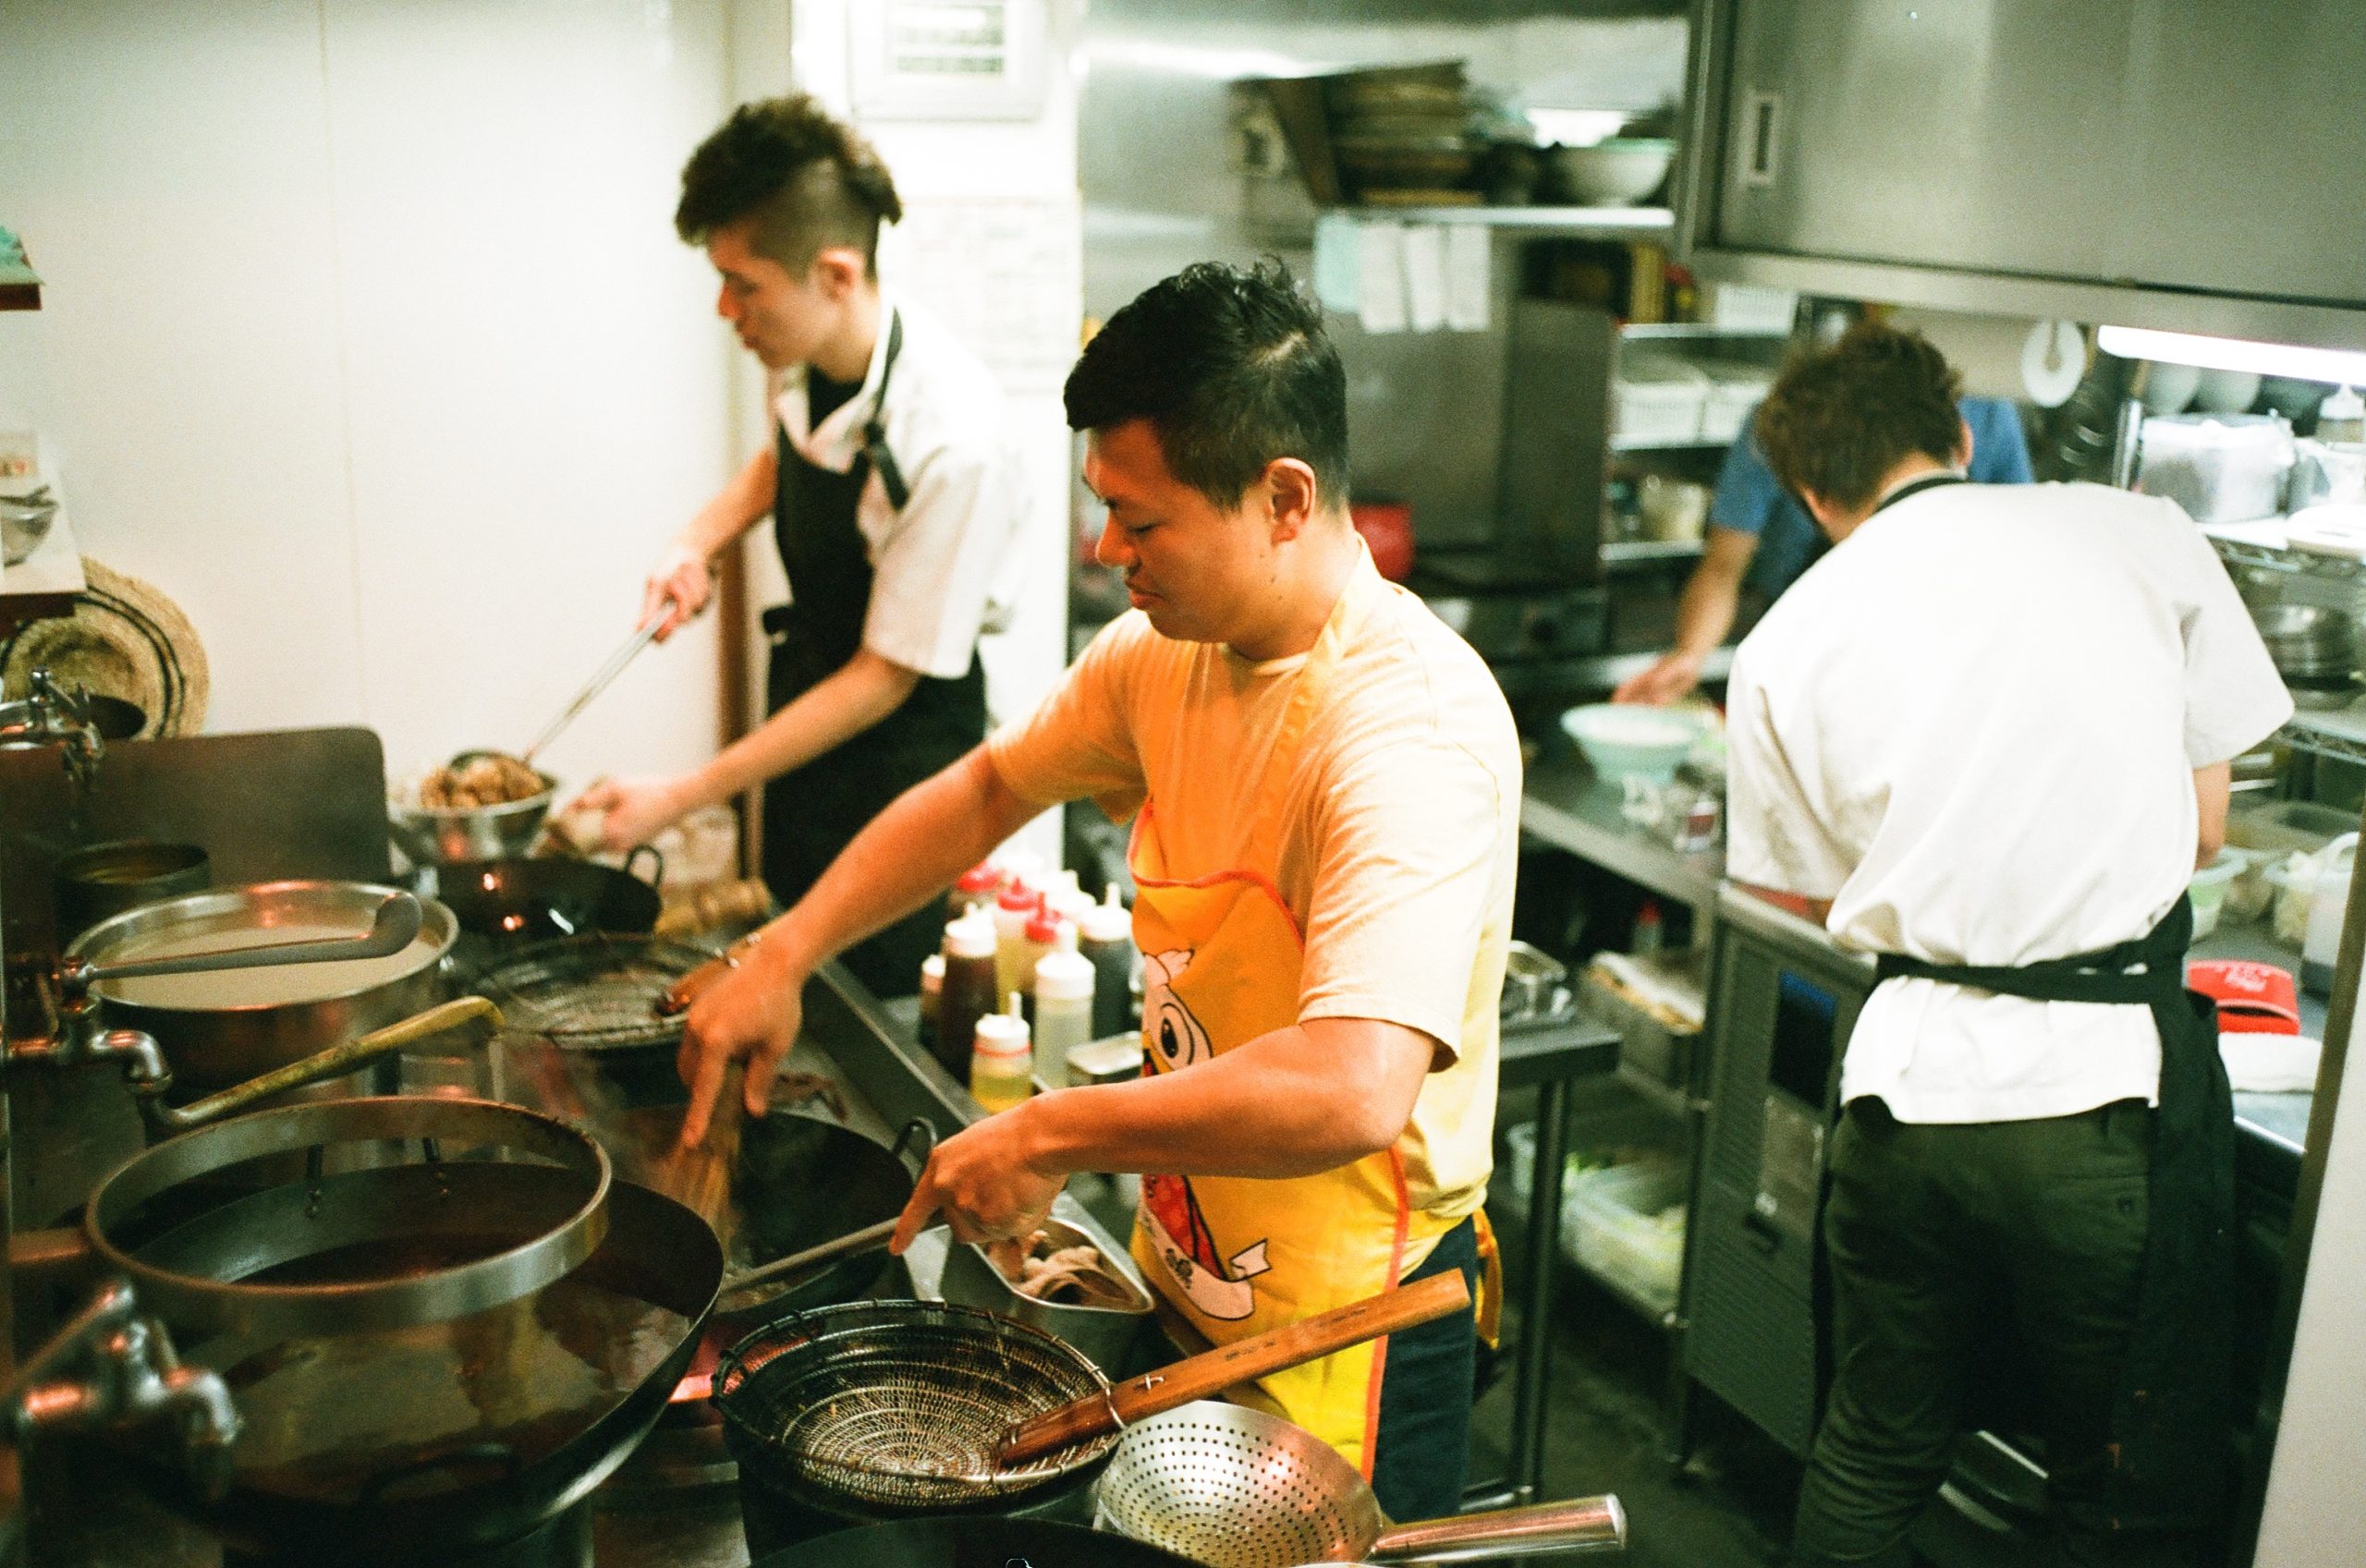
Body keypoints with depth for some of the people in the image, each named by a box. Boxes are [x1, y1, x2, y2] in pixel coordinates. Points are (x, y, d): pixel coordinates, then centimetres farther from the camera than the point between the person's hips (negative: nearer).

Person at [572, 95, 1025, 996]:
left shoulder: (952, 439, -32)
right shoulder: (799, 355, -11)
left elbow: (885, 675, -24)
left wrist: (683, 796, -21)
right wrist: (700, 541, -5)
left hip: (902, 734, -7)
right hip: (806, 694, 7)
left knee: (884, 996, 7)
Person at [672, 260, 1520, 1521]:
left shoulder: (1410, 731, -31)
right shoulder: (1164, 652, -3)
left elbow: (1346, 1095, -41)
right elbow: (987, 789, 12)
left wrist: (1053, 1136, -30)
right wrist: (783, 955, 3)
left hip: (1341, 1325, -8)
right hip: (1185, 1265, 8)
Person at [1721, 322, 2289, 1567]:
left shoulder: (1784, 643, 4)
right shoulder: (2140, 533, 1)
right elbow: (2206, 823, 8)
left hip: (1907, 1078, 2)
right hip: (2111, 1083, -1)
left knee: (1870, 1460, 21)